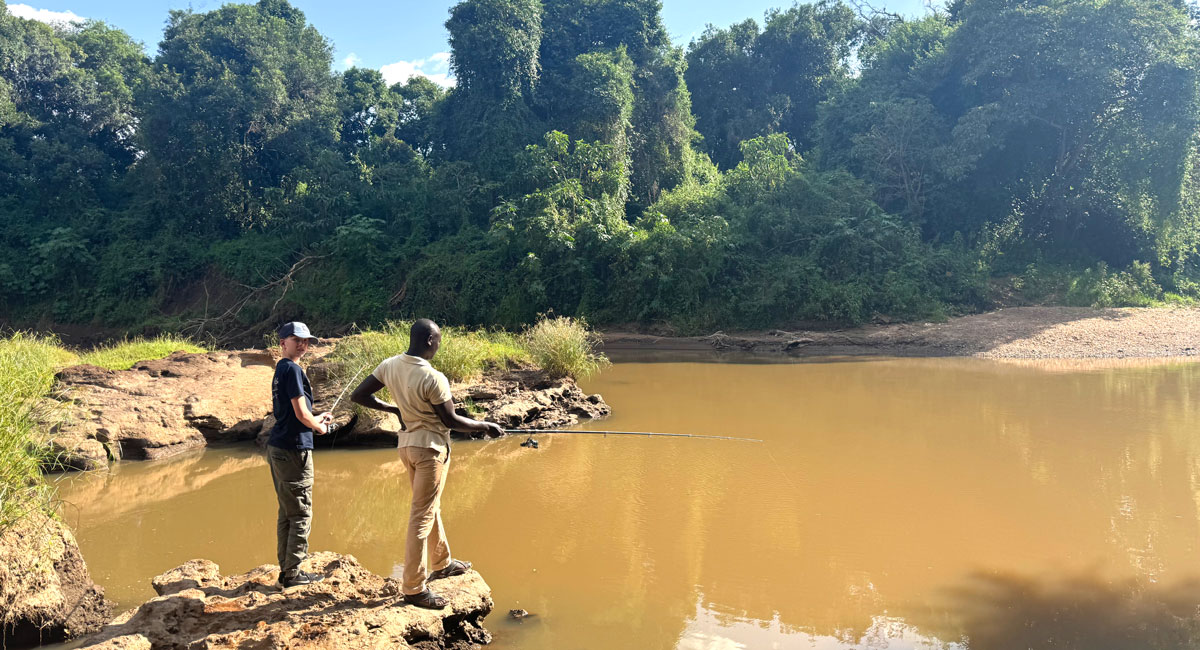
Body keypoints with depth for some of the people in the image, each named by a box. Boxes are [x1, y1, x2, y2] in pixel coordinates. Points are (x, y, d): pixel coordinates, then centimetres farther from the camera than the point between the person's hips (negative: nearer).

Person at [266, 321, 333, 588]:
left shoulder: (281, 369, 15)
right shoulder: (292, 369, -14)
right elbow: (301, 413, -17)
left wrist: (316, 419, 19)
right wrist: (320, 427, 1)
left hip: (277, 448, 10)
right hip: (294, 449, -10)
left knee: (286, 511, 16)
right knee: (301, 513, -1)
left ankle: (286, 569, 23)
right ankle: (293, 573, 5)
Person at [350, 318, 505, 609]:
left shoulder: (389, 365, -2)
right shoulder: (433, 378, -23)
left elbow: (358, 396, 3)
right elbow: (451, 420, -15)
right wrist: (486, 427, -2)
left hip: (406, 444, 8)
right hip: (430, 448, -8)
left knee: (431, 506, 23)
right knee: (422, 515, -2)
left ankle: (441, 563, 39)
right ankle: (414, 587, 4)